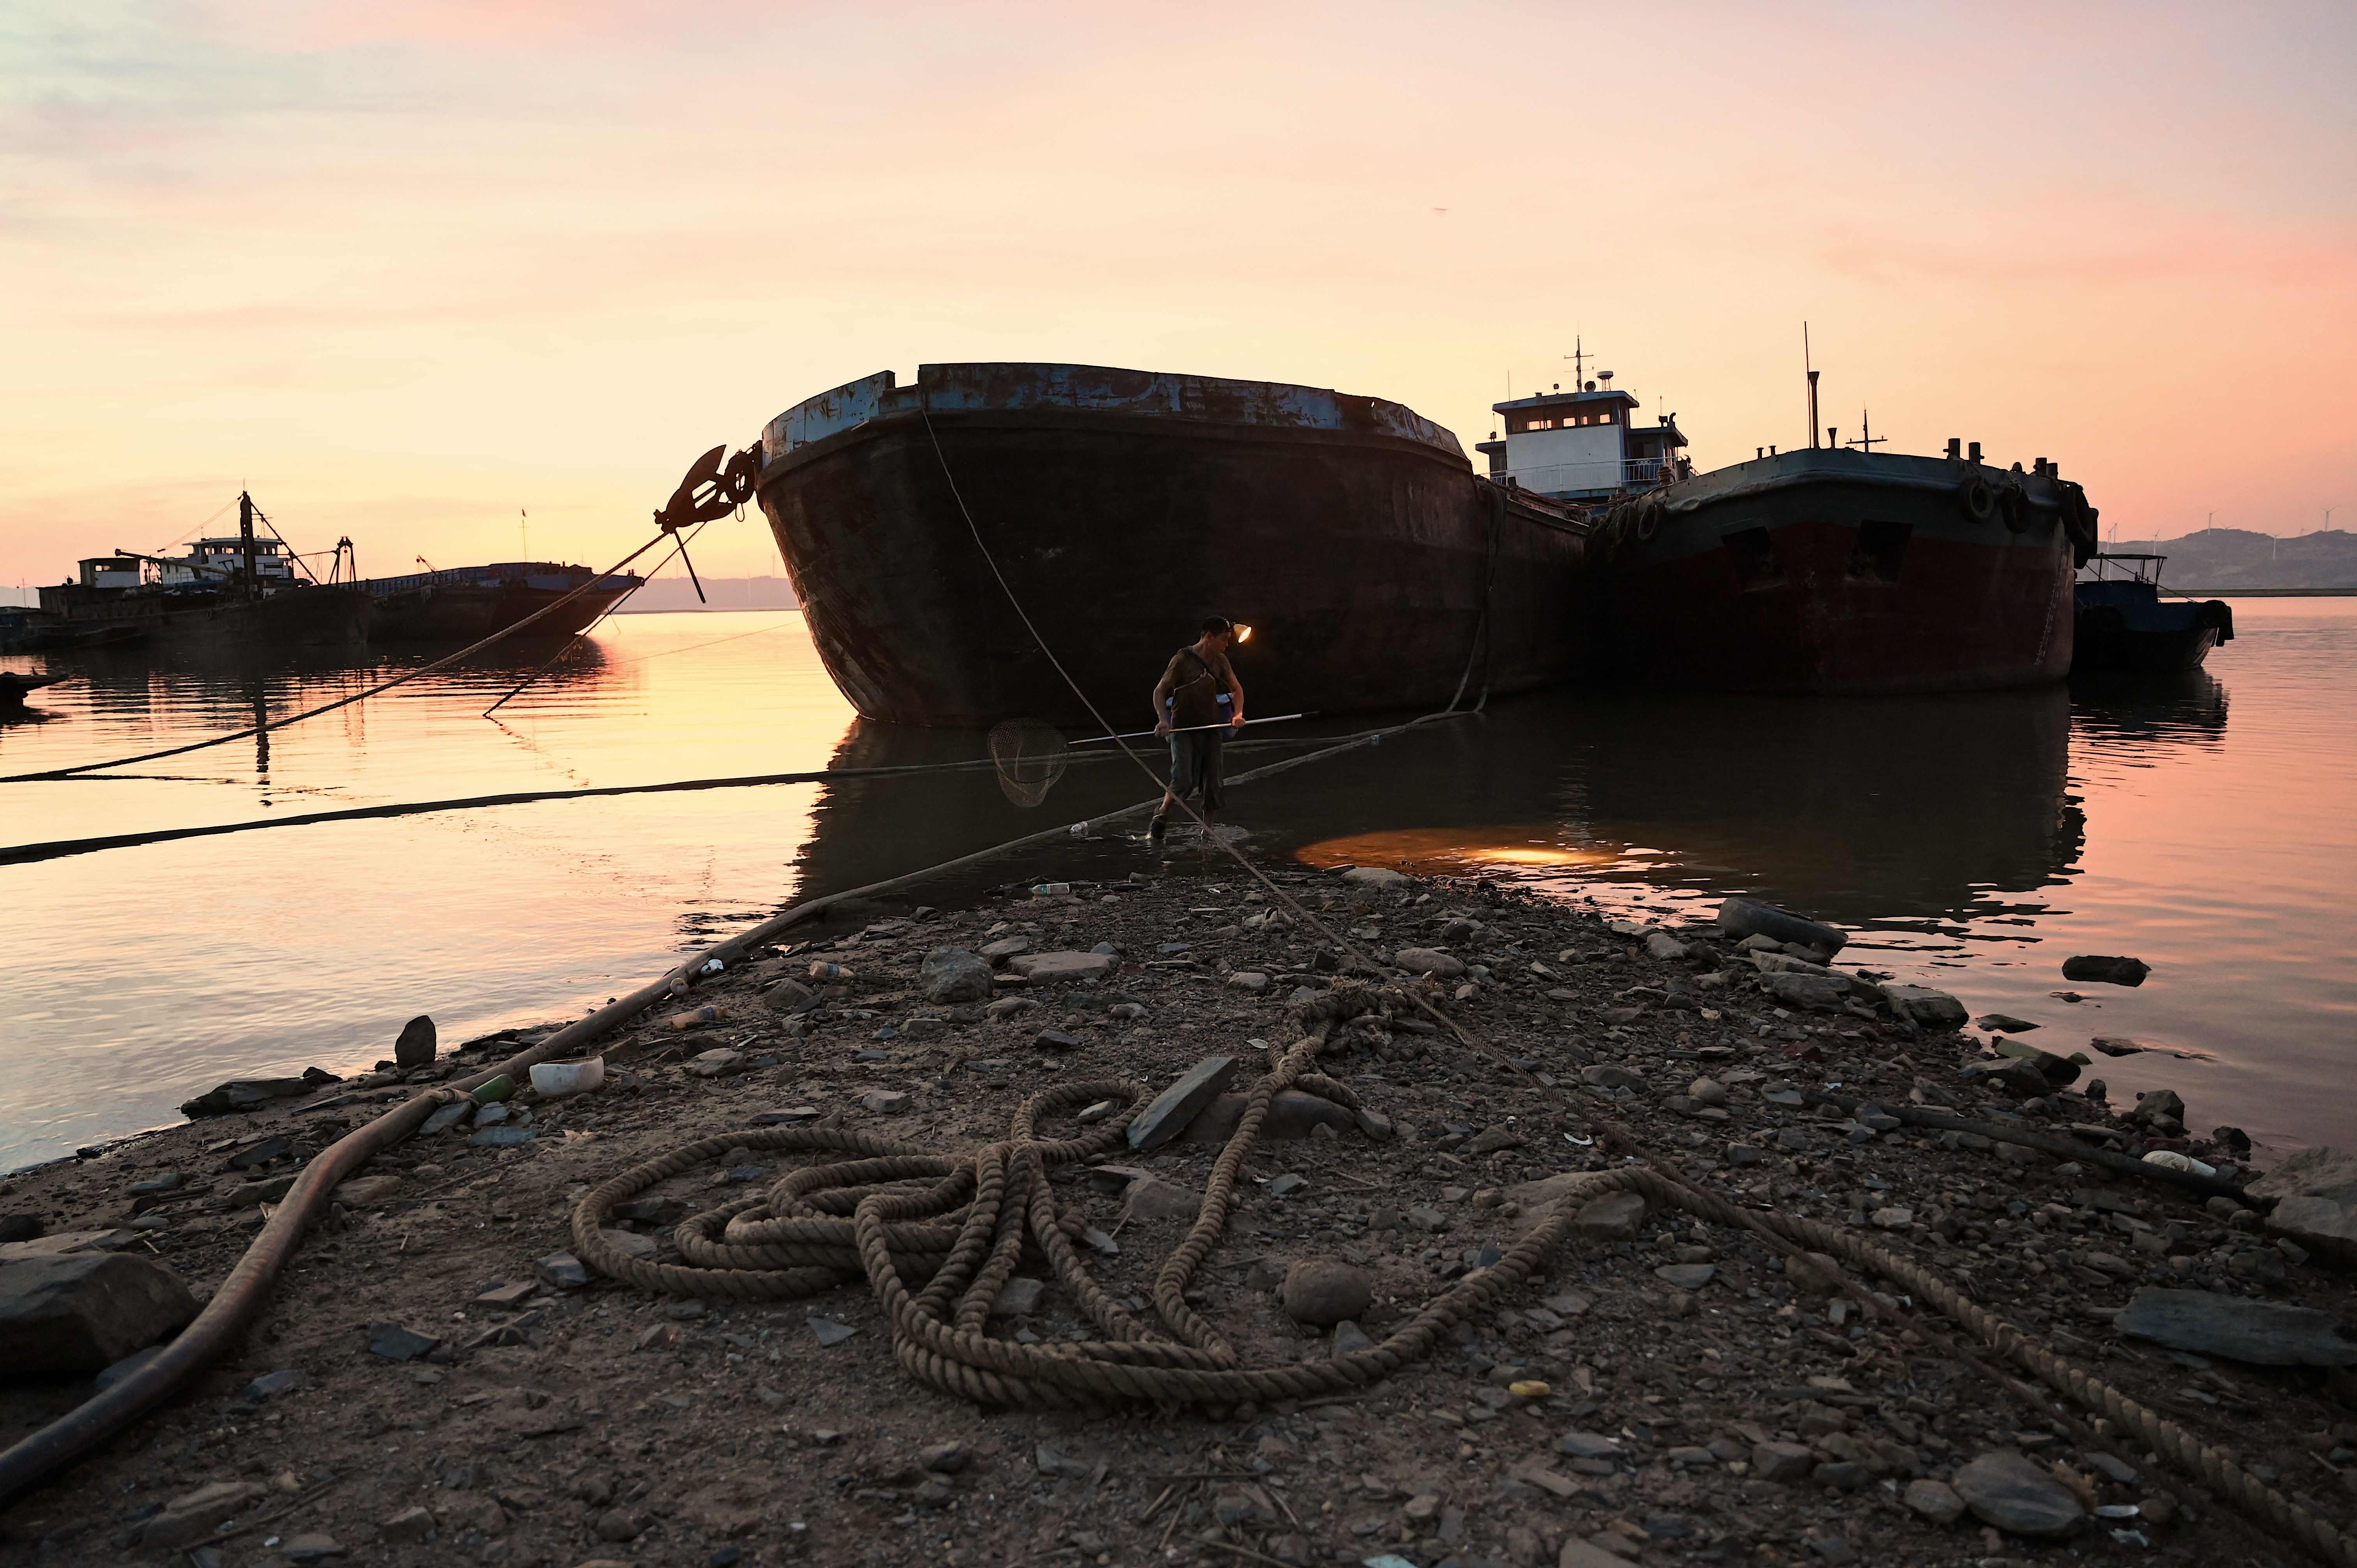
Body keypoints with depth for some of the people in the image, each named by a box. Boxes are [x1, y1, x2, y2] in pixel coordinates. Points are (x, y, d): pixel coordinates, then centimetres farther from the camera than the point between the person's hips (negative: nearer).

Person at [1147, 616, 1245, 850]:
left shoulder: (1220, 661, 8)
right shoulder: (1182, 659, -8)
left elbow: (1236, 689, 21)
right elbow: (1160, 691, -5)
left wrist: (1238, 714, 3)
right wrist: (1163, 719, -21)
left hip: (1211, 728, 5)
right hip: (1183, 729, -5)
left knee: (1212, 784, 4)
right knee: (1184, 782, -19)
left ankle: (1208, 830, 16)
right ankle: (1160, 820, 1)